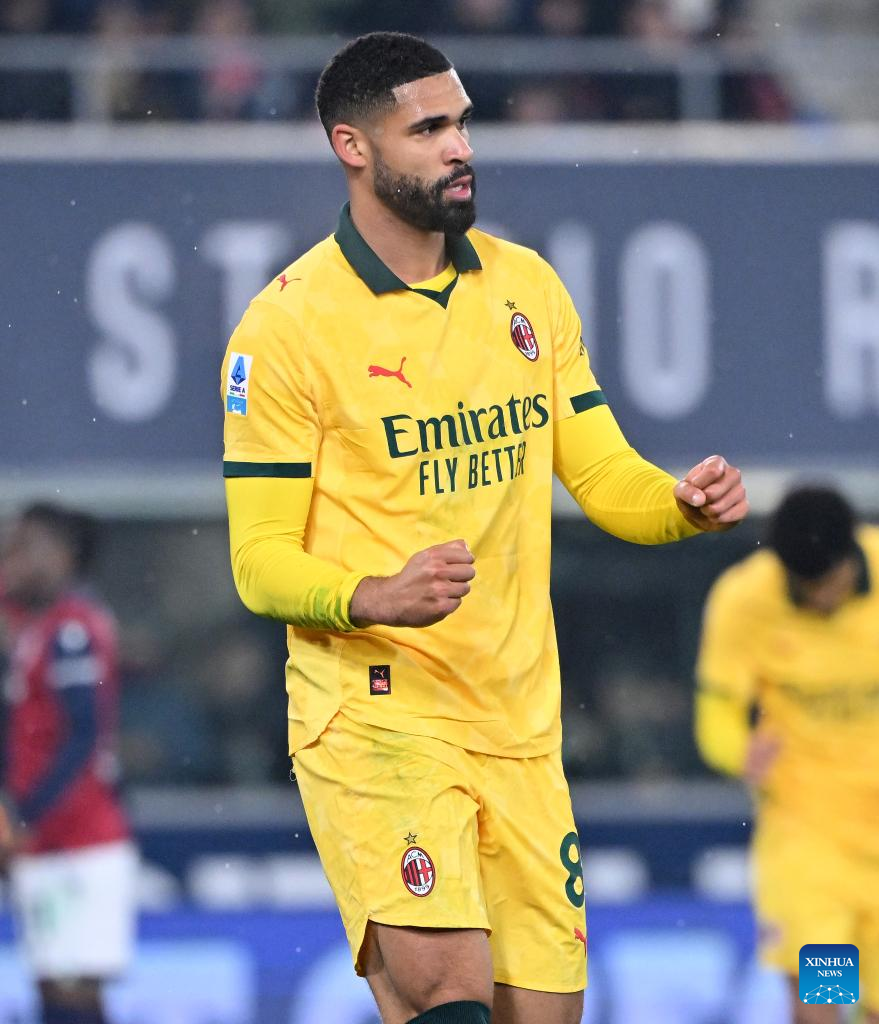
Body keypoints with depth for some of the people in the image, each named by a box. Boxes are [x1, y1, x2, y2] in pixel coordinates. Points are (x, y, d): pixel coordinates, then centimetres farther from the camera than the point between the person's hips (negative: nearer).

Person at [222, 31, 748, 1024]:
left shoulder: (527, 287, 10)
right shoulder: (286, 325, -7)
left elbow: (603, 476, 15)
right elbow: (260, 563, -8)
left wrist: (687, 502, -8)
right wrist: (376, 598, -27)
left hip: (520, 721, 6)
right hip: (374, 715, -6)